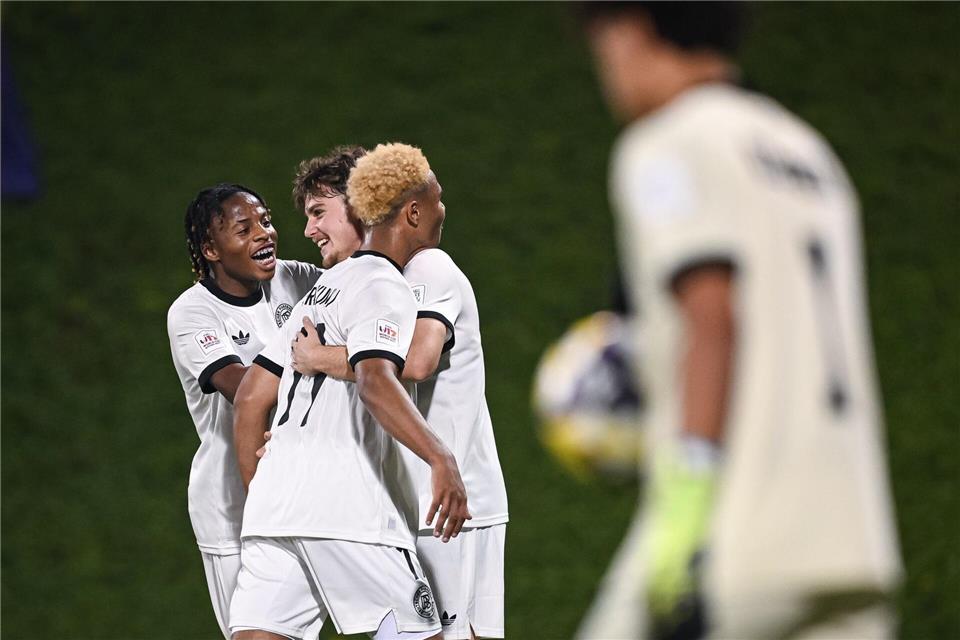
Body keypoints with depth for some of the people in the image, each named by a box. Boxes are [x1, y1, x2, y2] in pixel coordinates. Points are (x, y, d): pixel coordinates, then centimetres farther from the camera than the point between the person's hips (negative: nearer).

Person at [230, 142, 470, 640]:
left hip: (275, 501, 8)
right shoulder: (384, 288, -3)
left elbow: (249, 399, 24)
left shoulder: (325, 287, 24)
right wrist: (441, 459, -32)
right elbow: (375, 380, -23)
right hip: (344, 505, -8)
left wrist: (256, 492, 30)